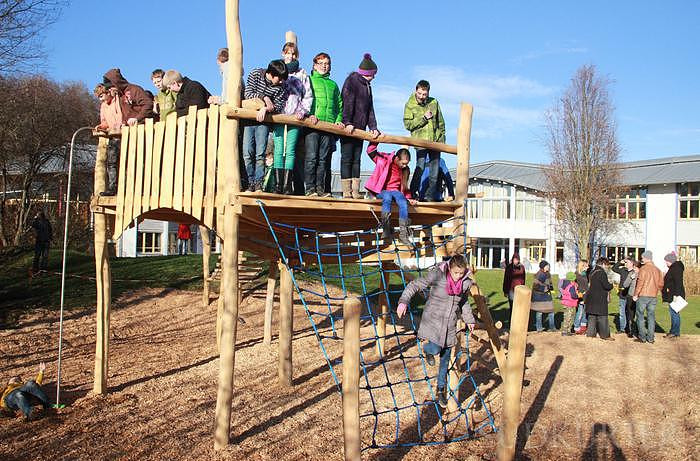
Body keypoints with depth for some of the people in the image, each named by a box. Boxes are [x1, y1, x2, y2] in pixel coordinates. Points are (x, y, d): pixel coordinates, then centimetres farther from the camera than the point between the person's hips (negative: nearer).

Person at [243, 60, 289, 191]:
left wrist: (266, 109, -26)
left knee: (260, 154, -7)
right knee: (247, 153, -5)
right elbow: (248, 94, -11)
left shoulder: (280, 86, -6)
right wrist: (265, 98, -21)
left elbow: (278, 107, -9)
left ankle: (258, 184, -2)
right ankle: (251, 183, 2)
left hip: (263, 121, 0)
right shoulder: (255, 74, -7)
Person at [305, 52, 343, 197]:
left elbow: (339, 104, 23)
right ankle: (310, 188, -7)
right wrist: (309, 114, -14)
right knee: (311, 157, -9)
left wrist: (339, 120, 6)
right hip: (312, 124, -4)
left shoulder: (333, 84, 26)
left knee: (324, 159, 1)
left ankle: (320, 187, 4)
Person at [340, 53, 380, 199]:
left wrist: (373, 127, 4)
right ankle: (347, 192, -6)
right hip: (347, 127, -8)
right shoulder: (351, 80, -3)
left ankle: (355, 192, 7)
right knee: (347, 158, -6)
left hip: (359, 129, 8)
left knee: (356, 159, 6)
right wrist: (347, 122, -25)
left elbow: (370, 108, 16)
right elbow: (347, 103, -14)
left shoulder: (367, 86, 21)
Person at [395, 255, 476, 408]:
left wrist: (469, 319, 24)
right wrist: (403, 301, -28)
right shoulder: (437, 275, -18)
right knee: (434, 350, -23)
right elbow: (415, 285, -15)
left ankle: (441, 390, 29)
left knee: (445, 360, 11)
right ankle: (426, 344, 15)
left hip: (449, 326, 4)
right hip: (432, 321, -4)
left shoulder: (466, 282, -3)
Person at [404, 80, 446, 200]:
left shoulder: (434, 102, 7)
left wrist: (441, 138, 10)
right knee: (420, 169, -13)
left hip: (435, 141, 4)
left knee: (435, 172, 3)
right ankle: (413, 194, -1)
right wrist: (424, 118, -13)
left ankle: (430, 197, 11)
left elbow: (441, 122, 15)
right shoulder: (410, 105, -1)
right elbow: (408, 124, -8)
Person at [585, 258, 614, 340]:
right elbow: (606, 286, -19)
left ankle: (590, 333, 15)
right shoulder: (602, 273, -14)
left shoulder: (592, 272, 13)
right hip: (600, 299, -8)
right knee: (602, 318, -2)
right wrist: (611, 285, 4)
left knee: (592, 316, 13)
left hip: (591, 297, 8)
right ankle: (605, 335, 2)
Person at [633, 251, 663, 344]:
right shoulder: (657, 270, 8)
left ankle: (642, 337, 2)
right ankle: (650, 338, 9)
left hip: (643, 295, -5)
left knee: (640, 315, 3)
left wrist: (635, 294, -9)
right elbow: (661, 284, 10)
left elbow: (640, 282, -15)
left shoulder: (643, 269, -10)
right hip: (653, 296, 5)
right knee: (651, 316, 9)